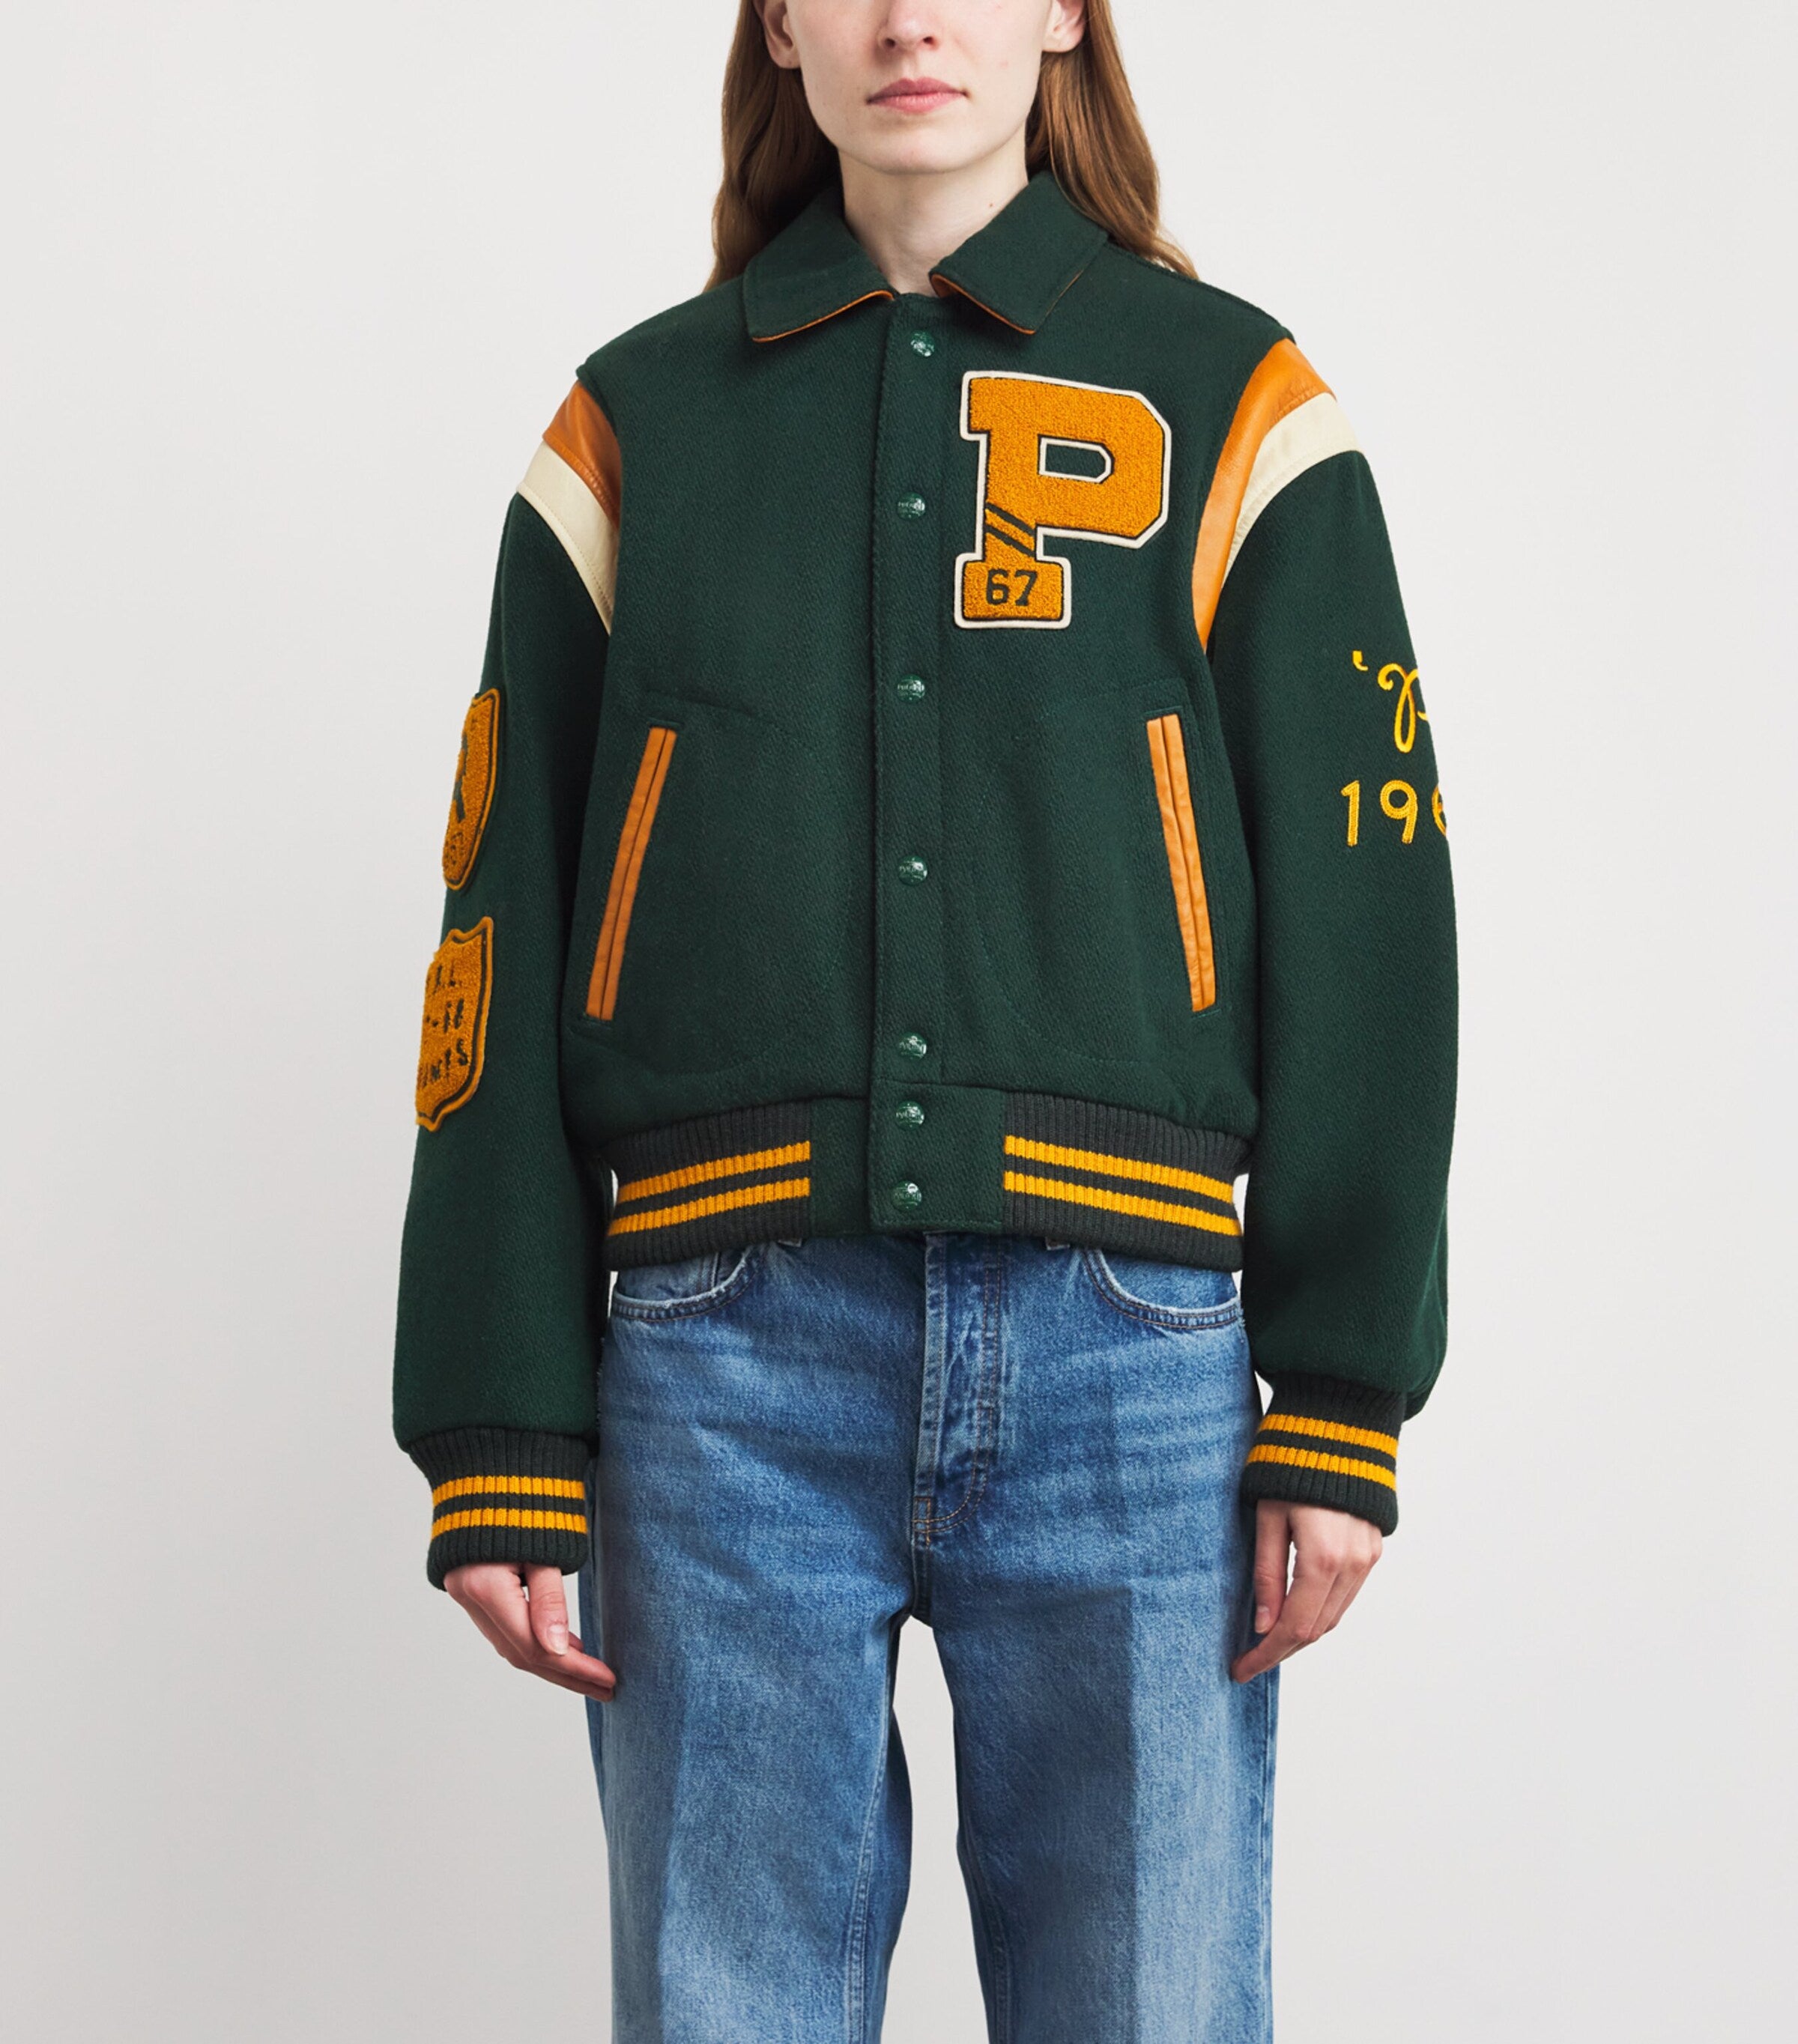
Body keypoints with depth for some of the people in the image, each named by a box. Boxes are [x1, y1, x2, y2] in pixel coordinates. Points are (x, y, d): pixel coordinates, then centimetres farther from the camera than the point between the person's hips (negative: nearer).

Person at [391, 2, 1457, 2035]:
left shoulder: (1232, 402, 10)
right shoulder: (637, 422, 13)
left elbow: (1364, 920, 4)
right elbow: (503, 935, 10)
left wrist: (1344, 1405, -4)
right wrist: (503, 1437, 3)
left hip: (1125, 1348, -1)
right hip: (727, 1353, 1)